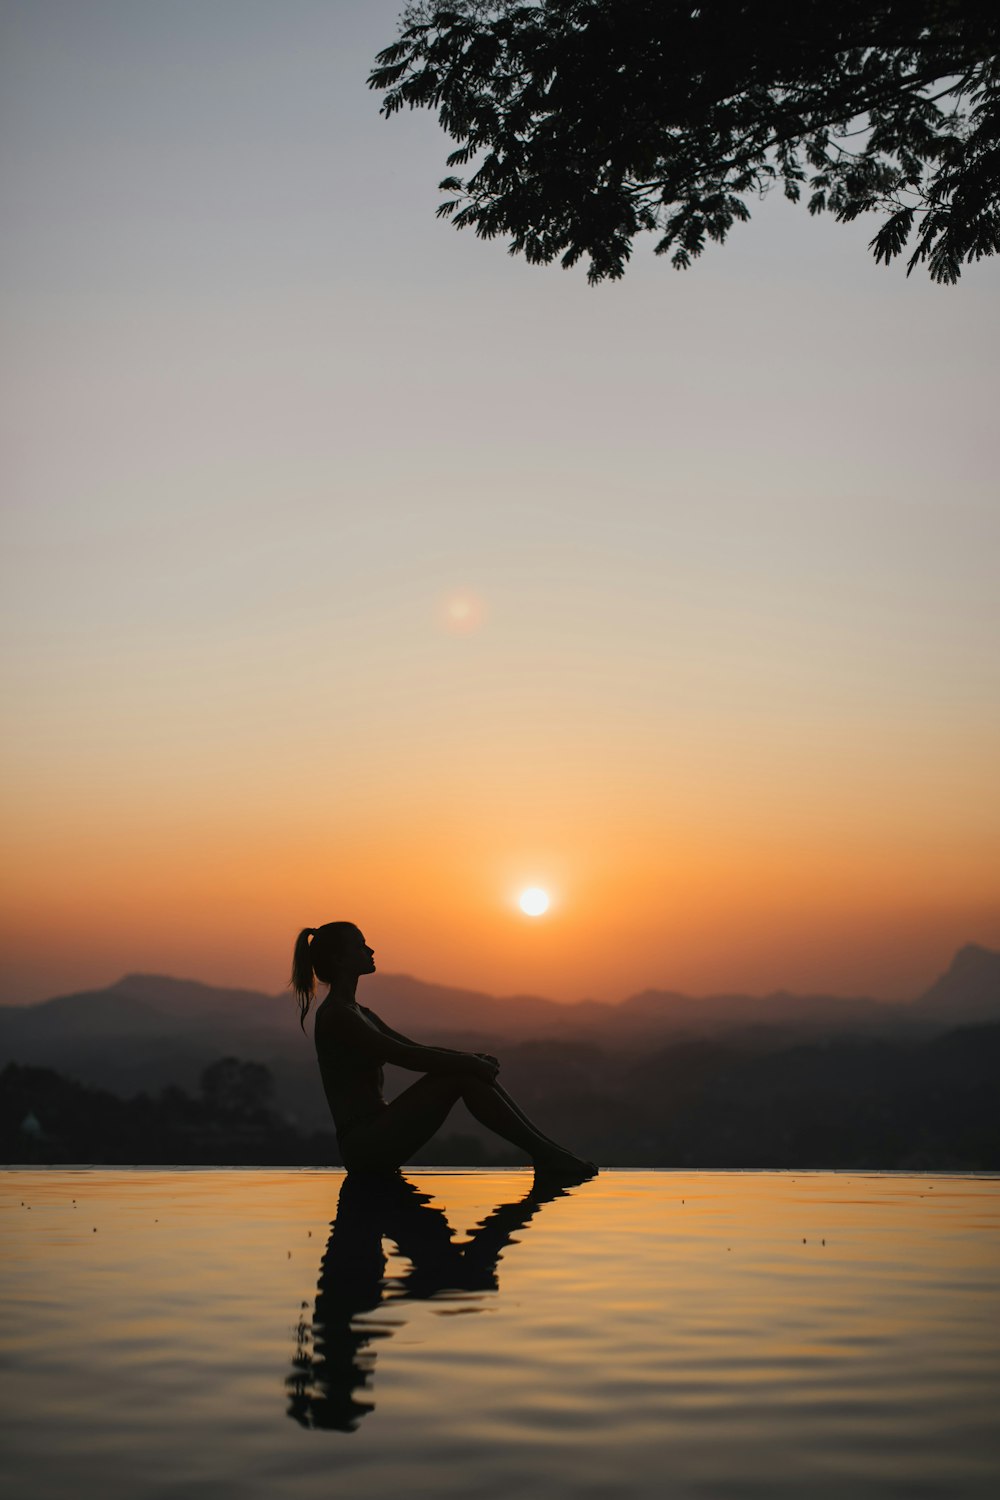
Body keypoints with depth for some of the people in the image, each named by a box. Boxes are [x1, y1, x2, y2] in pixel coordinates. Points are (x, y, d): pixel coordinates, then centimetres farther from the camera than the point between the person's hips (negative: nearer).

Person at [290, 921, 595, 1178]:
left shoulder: (358, 1013, 19)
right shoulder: (335, 1015, -12)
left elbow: (418, 1050, 17)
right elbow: (404, 1056, -20)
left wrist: (470, 1057, 1)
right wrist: (466, 1062, -15)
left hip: (376, 1137, 9)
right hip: (364, 1145, -9)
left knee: (471, 1072, -3)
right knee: (459, 1075, -19)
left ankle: (547, 1150, -7)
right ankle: (545, 1154, -16)